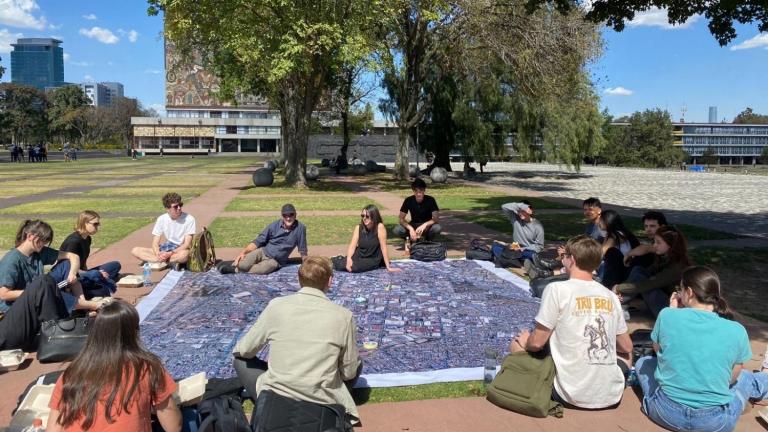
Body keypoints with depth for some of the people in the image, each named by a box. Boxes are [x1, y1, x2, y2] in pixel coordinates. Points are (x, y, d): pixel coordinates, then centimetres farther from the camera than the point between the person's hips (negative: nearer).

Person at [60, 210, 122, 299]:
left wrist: (88, 274, -6)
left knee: (115, 265, -1)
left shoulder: (87, 239, 9)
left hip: (81, 274, 10)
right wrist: (93, 274, -20)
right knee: (96, 275, -38)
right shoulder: (74, 241, -18)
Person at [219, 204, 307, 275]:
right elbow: (258, 241, -4)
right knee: (242, 265, -29)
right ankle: (236, 263, 6)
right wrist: (243, 252, -16)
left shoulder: (300, 228, -10)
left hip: (275, 261, 0)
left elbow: (302, 251, -4)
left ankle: (234, 269, -13)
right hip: (262, 252, 1)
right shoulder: (274, 225, -6)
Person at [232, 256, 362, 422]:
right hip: (323, 403, 0)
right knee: (357, 364, 25)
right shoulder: (343, 315, -8)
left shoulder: (276, 305, -6)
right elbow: (349, 373, 0)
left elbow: (245, 350, 5)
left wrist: (238, 350, 29)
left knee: (241, 359, 26)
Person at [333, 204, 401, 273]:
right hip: (359, 257, 4)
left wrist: (388, 267, -18)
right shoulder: (358, 228, -3)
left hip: (373, 260, -4)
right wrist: (349, 258, -29)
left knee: (354, 267, -34)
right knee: (340, 265, -21)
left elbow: (383, 247, -19)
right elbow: (352, 245, -10)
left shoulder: (380, 227, -17)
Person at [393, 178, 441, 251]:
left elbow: (436, 219, -22)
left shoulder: (430, 200, -16)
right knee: (396, 230, -28)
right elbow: (401, 219, -14)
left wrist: (425, 225, -41)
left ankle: (428, 240, -3)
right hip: (413, 225, 1)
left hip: (427, 226, -1)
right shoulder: (409, 200, -13)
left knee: (437, 228, -35)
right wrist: (410, 228, -32)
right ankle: (409, 239, 3)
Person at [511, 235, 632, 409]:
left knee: (516, 344, 14)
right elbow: (626, 347, 15)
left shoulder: (557, 289, -10)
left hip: (573, 395, -4)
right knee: (627, 355, 36)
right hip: (612, 395, 5)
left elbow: (537, 343, -8)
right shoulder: (611, 296, 5)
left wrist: (525, 342, 14)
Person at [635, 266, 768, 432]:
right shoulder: (737, 331, -11)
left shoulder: (667, 315, -13)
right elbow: (732, 377, 4)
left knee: (643, 362, 29)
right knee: (743, 377, 32)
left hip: (667, 413, -1)